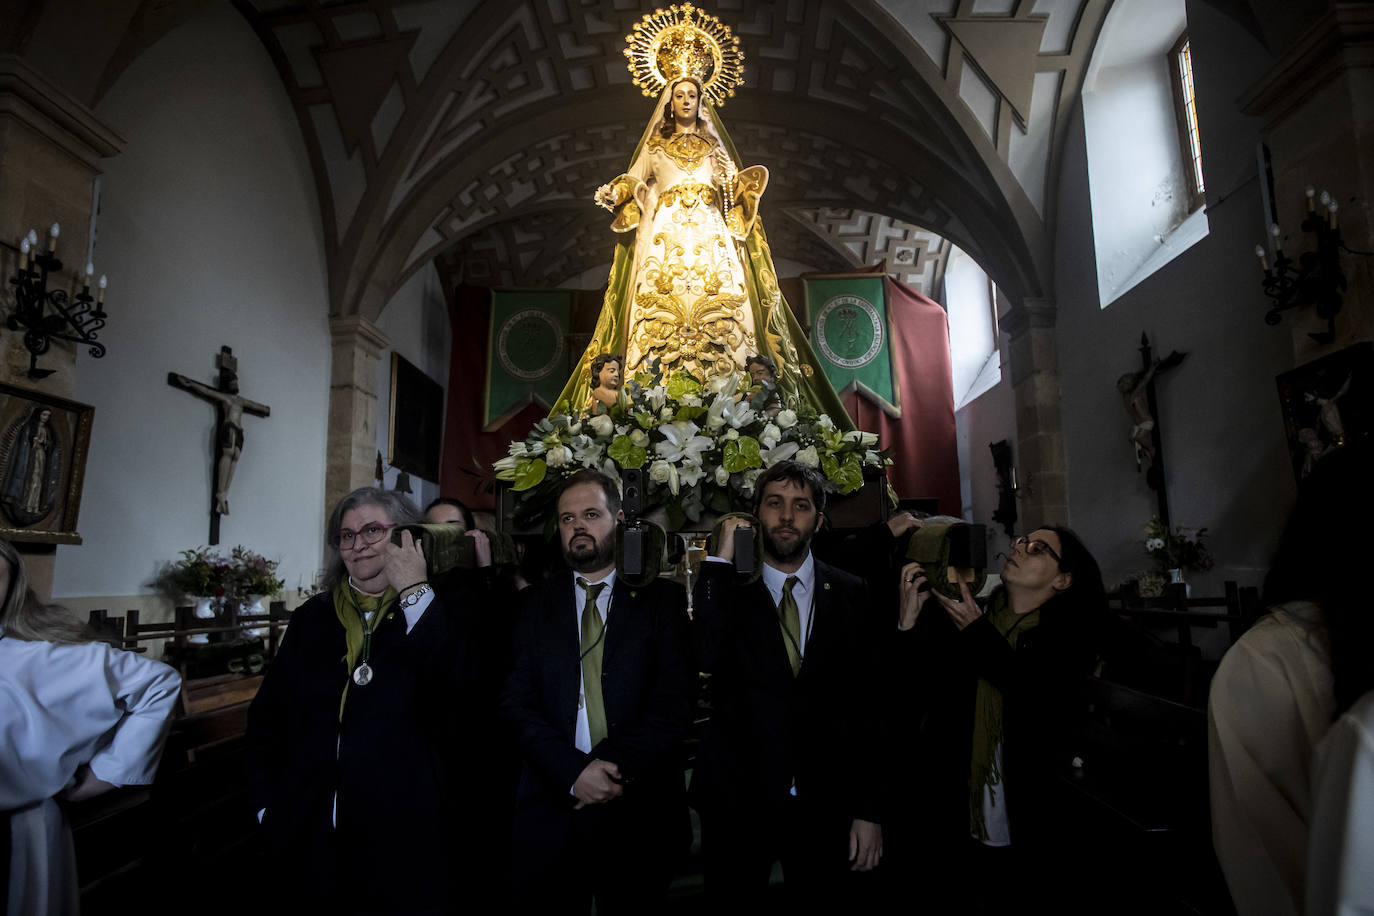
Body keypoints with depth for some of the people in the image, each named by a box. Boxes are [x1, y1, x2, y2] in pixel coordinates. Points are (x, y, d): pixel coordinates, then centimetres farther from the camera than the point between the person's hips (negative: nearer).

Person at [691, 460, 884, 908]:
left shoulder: (850, 595, 1)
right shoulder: (726, 589, -2)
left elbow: (869, 705, 2)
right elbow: (706, 657, -22)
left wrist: (870, 809, 0)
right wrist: (720, 561, -20)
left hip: (824, 804, 1)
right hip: (737, 800, -1)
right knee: (733, 906, 14)